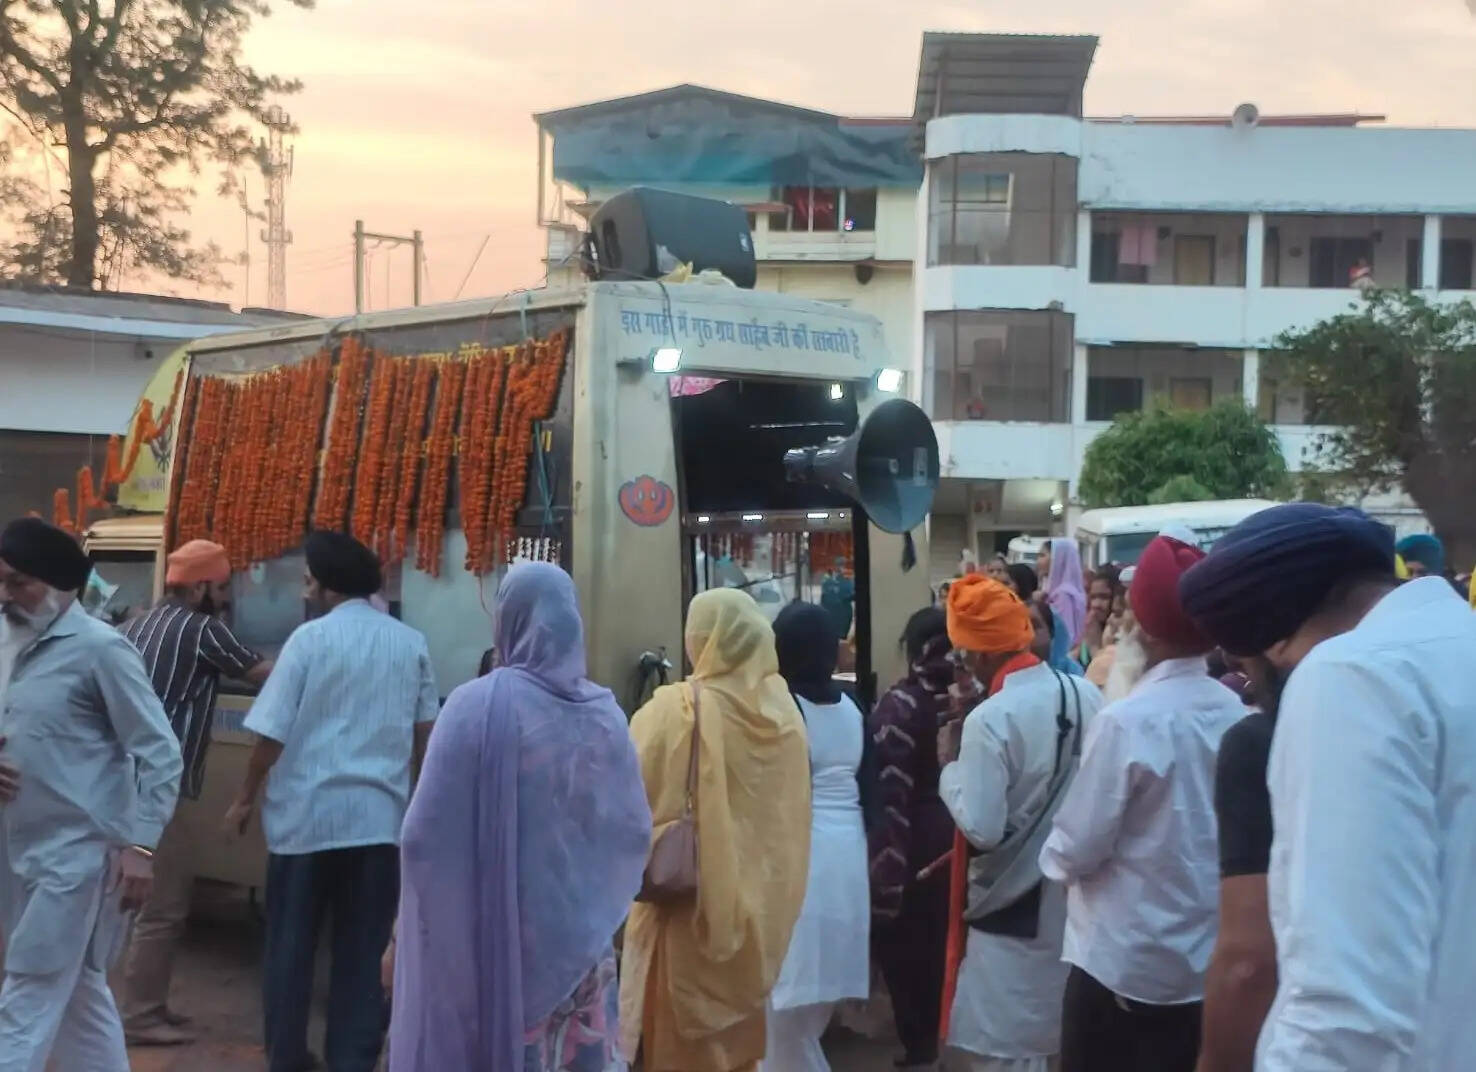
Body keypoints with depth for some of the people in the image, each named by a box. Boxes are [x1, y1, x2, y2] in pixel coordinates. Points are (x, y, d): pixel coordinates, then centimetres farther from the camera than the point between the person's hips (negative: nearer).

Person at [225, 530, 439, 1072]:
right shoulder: (411, 644, 5)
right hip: (380, 815, 2)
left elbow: (272, 733, -6)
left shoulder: (310, 637, -6)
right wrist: (412, 796, 25)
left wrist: (245, 799, 7)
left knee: (290, 944, 13)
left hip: (308, 813, -2)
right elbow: (424, 735, 10)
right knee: (361, 952, 8)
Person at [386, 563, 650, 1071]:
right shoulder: (606, 714, -2)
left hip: (490, 942, -3)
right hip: (581, 945, 4)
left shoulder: (477, 705, -14)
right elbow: (634, 832, 5)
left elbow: (425, 837, -12)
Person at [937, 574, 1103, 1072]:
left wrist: (951, 765, -10)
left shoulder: (990, 719, -22)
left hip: (1014, 908, -7)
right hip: (1076, 895, 7)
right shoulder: (1086, 695, -2)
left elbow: (981, 828, -23)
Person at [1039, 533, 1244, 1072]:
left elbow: (1075, 851, -14)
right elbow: (1205, 823, 8)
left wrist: (1053, 856, 6)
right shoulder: (1233, 712, -2)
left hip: (1127, 962, -6)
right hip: (1207, 957, 6)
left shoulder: (1128, 721, -20)